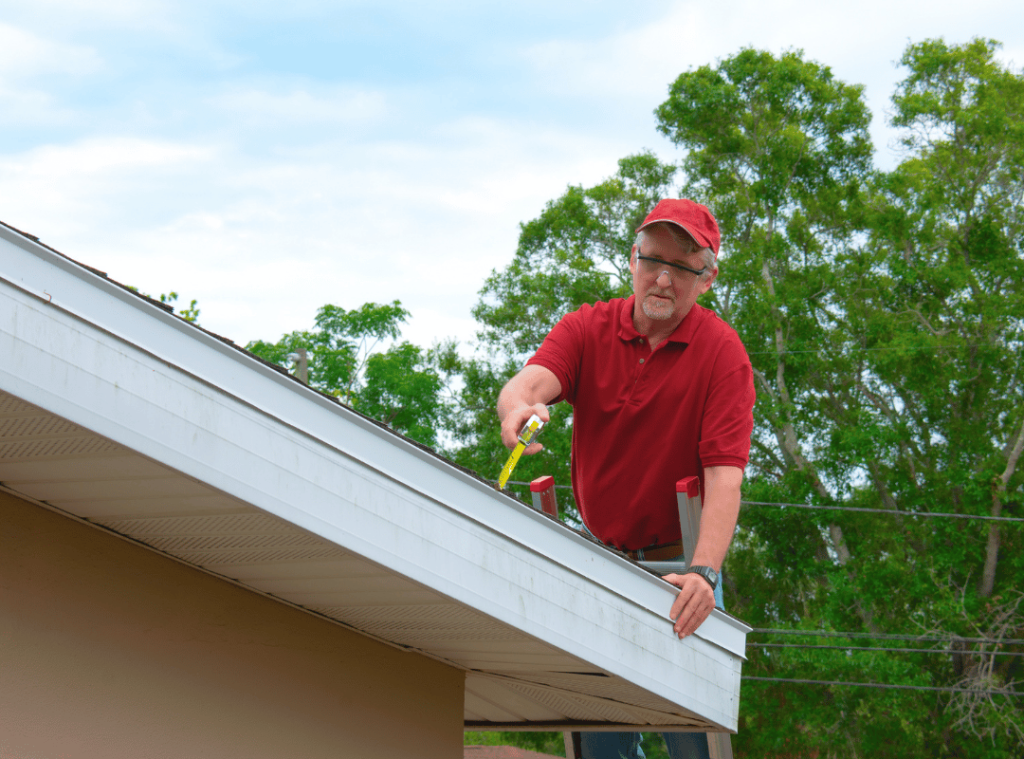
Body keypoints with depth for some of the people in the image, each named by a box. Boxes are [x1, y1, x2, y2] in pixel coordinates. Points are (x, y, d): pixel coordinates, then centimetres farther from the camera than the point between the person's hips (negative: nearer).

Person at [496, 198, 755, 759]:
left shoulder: (721, 352, -10)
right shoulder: (587, 329, -1)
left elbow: (724, 477, -20)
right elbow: (530, 381, -22)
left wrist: (703, 572, -34)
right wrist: (519, 408, -47)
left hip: (678, 568, -3)